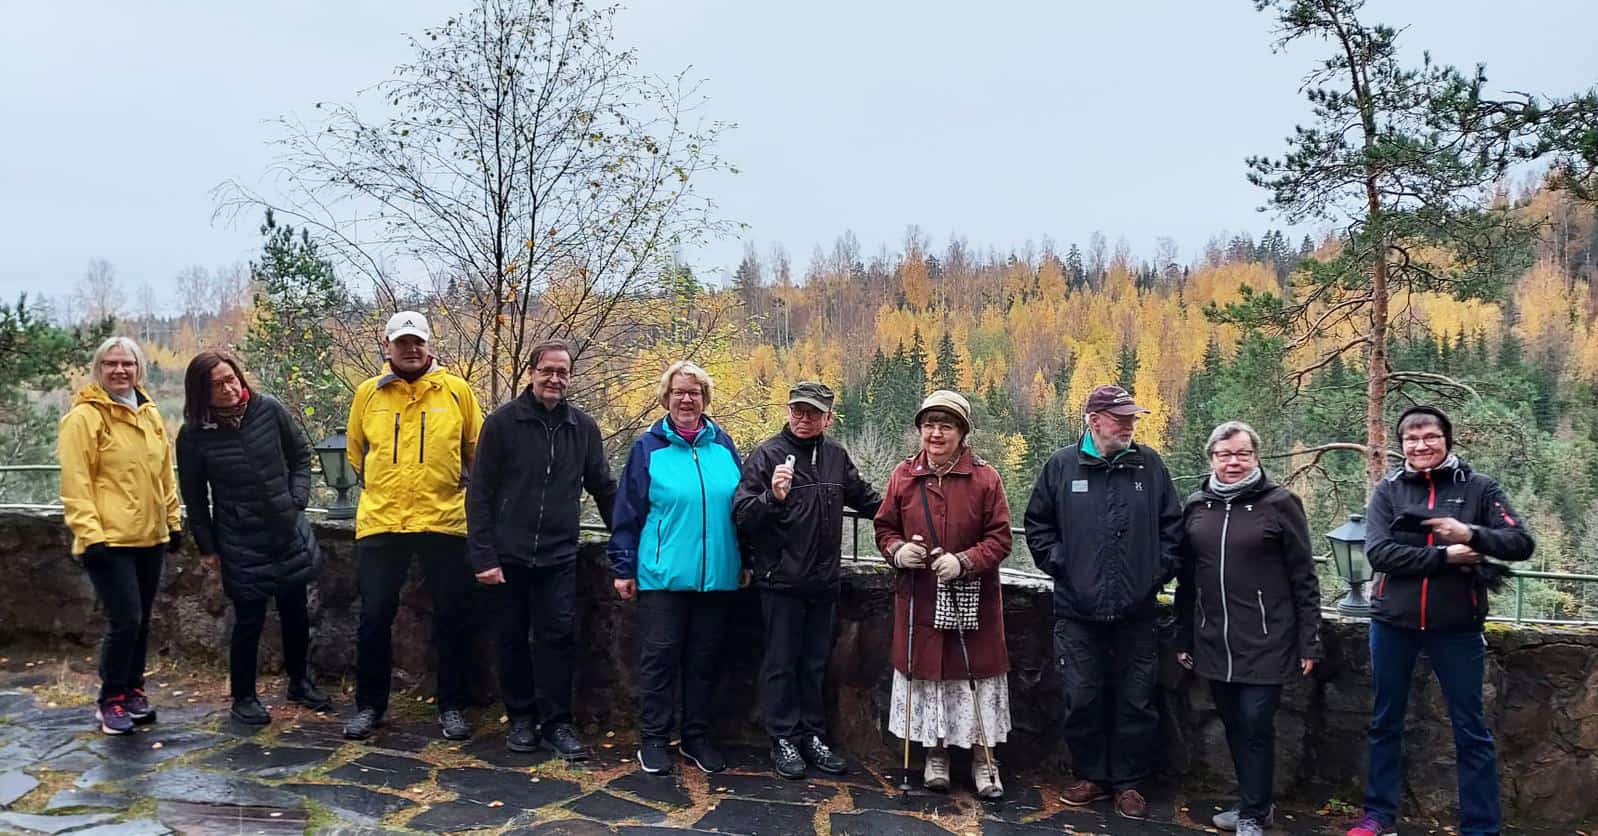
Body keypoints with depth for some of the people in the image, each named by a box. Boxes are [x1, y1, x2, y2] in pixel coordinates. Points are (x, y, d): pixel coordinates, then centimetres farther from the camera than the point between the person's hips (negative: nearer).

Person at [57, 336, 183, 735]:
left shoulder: (150, 414, 11)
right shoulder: (84, 416, -9)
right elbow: (75, 483, -13)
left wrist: (173, 520, 16)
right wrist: (90, 533, -19)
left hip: (150, 537, 6)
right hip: (108, 540, -6)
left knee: (141, 620, 13)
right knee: (124, 620, -8)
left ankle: (133, 692, 27)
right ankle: (110, 701, 9)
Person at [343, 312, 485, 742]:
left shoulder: (456, 390, 0)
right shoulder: (368, 393, 5)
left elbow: (477, 449, 9)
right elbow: (356, 451, 18)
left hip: (444, 520, -1)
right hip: (380, 522, 1)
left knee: (451, 617, 5)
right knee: (374, 617, 6)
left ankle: (452, 706, 19)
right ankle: (369, 705, 23)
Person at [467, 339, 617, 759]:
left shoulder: (583, 426, 5)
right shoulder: (502, 422, -3)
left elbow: (604, 488, 12)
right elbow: (479, 493, -4)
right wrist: (483, 555, -10)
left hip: (559, 556, 1)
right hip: (509, 554, -1)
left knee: (559, 636, 0)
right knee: (513, 637, 8)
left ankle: (557, 721, 12)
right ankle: (521, 717, 23)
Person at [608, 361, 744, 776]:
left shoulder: (722, 444, 7)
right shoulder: (648, 447, -1)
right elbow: (627, 511, -1)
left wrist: (745, 561, 12)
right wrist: (624, 568, -4)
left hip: (716, 575, 3)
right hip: (662, 574, -3)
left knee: (703, 659, 11)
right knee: (659, 658, 3)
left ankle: (697, 737, 24)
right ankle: (653, 739, 17)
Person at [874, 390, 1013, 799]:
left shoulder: (985, 477, -5)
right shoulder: (904, 475, 2)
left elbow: (1000, 537, -5)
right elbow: (884, 527, 10)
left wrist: (964, 561, -19)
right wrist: (897, 550, -11)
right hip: (919, 599, 2)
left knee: (977, 674, 6)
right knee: (924, 672, 10)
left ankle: (983, 758, 23)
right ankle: (936, 754, 28)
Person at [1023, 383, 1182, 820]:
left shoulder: (1150, 465, 4)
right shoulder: (1062, 465, 1)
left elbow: (1172, 525, 9)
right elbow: (1037, 523, 9)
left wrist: (1158, 572, 2)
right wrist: (1059, 565, 1)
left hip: (1136, 611, 1)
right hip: (1078, 609, 0)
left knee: (1136, 701, 7)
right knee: (1082, 698, 7)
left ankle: (1128, 782, 22)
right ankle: (1091, 775, 25)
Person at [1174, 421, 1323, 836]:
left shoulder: (1279, 503, -5)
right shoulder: (1196, 506, 7)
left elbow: (1304, 579, -4)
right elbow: (1186, 579, 12)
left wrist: (1309, 642, -6)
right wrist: (1184, 639, 13)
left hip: (1265, 643, -4)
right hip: (1214, 643, 4)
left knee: (1256, 726, -2)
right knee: (1233, 725, 13)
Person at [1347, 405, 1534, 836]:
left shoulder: (1478, 487, 0)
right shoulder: (1388, 490, 0)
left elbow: (1522, 542, -8)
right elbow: (1378, 552, -11)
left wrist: (1471, 534, -26)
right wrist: (1446, 556, -19)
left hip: (1457, 626, -1)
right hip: (1393, 623, 1)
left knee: (1470, 729, 7)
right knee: (1385, 722, 12)